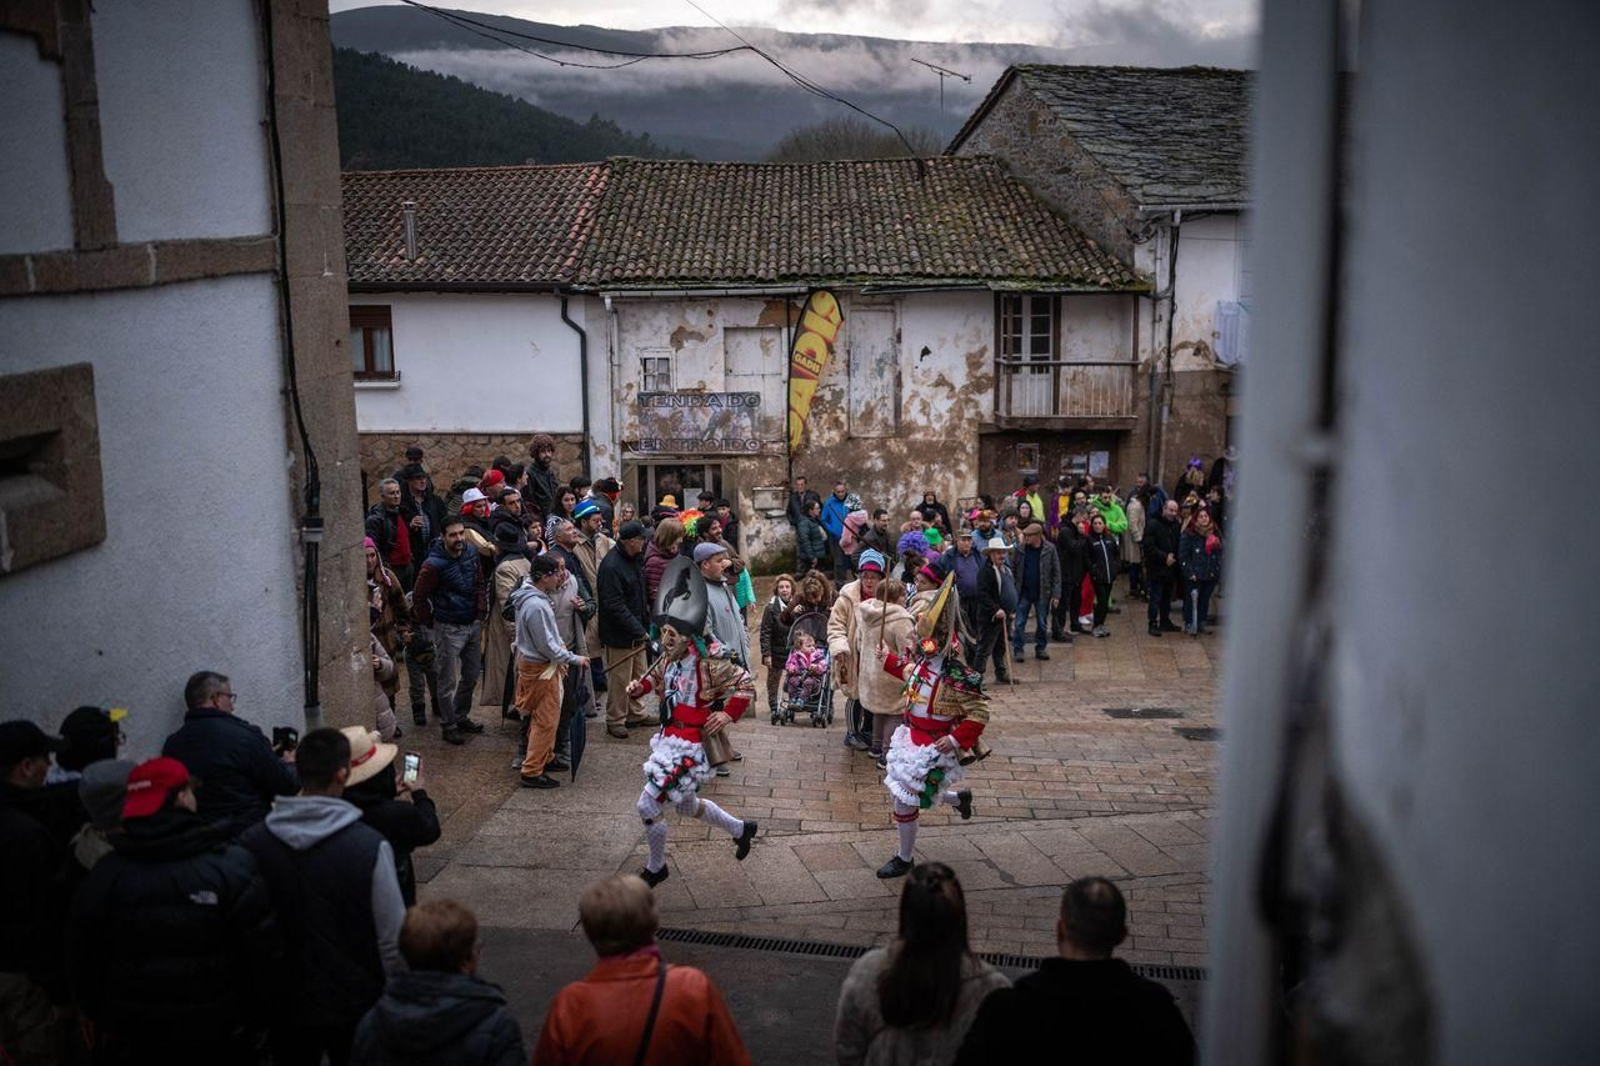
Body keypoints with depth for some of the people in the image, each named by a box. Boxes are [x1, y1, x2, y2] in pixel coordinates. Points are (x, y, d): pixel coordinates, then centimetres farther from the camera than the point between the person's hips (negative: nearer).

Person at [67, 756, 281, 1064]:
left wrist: (104, 1019, 19)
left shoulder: (105, 874, -8)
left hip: (131, 1039, 2)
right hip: (220, 1037, -2)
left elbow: (82, 961, 3)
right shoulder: (233, 866, -17)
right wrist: (257, 1020, 2)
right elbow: (265, 955, -14)